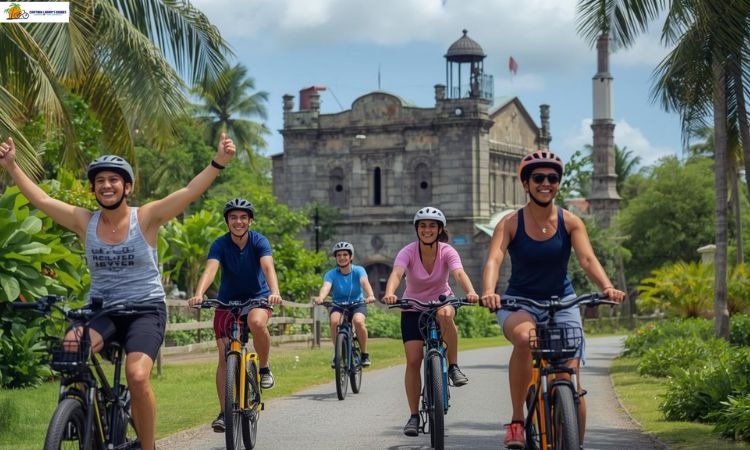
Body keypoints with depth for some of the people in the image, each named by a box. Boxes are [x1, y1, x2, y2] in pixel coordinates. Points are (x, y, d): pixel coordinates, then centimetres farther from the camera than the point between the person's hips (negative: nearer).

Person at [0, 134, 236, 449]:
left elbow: (189, 193, -15)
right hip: (101, 310, 3)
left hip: (145, 309, -2)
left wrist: (218, 163, -27)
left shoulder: (146, 218, -5)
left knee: (137, 376, -25)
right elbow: (40, 199, 5)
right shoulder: (84, 222, 3)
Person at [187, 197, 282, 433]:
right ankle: (223, 412, 0)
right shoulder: (220, 245, -14)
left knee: (257, 322, -37)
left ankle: (264, 368, -11)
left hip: (257, 298, -1)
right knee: (224, 358, -6)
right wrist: (198, 294, -50)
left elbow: (268, 267, -31)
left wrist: (274, 292, -51)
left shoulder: (259, 241, -15)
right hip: (227, 301, 1)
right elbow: (210, 270, -30)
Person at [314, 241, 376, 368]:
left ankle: (364, 354, -13)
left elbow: (364, 282, -32)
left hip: (358, 304, -1)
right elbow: (326, 286, -30)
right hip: (338, 306, 1)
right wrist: (320, 297, -54)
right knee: (334, 321, -32)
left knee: (358, 321, -33)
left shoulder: (358, 271, -12)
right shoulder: (331, 274, -11)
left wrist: (370, 295, -54)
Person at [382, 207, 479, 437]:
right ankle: (414, 416, 1)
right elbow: (396, 273, -37)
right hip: (413, 308, 0)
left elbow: (459, 273, -35)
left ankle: (453, 366, -20)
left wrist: (470, 292, -57)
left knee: (445, 314, -38)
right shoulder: (408, 252, -19)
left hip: (441, 300, 0)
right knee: (413, 360, -10)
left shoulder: (447, 252, -17)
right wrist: (389, 294, -59)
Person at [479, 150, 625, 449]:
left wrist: (607, 287, -37)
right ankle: (516, 420, -23)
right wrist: (488, 292, -43)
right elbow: (494, 260, -22)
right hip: (519, 304, -2)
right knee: (525, 337, -37)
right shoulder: (510, 223, -8)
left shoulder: (570, 222, -4)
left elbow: (587, 259, -17)